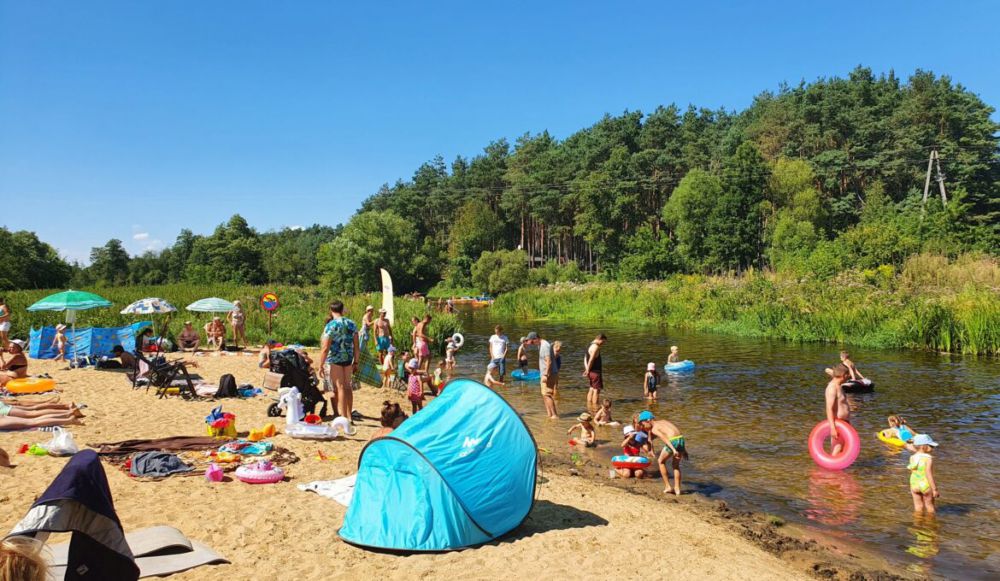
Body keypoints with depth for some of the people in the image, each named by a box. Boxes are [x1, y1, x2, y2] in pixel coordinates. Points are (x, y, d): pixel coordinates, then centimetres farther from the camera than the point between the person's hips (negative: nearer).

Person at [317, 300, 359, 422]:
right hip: (348, 359, 5)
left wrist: (321, 365, -8)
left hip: (334, 359, -5)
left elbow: (325, 348, -13)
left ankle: (343, 417, 4)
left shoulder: (331, 325, -10)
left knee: (340, 388, 0)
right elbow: (356, 346, 6)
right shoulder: (352, 324, 5)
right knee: (347, 386, 14)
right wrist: (355, 362, 15)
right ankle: (349, 416, 21)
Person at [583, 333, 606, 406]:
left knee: (592, 389, 17)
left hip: (591, 372, 10)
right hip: (595, 371, -10)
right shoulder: (596, 347, -18)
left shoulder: (590, 345, 14)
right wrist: (588, 371, -14)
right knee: (597, 390, -5)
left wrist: (587, 370, 7)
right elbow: (591, 360, -23)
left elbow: (585, 358, 15)